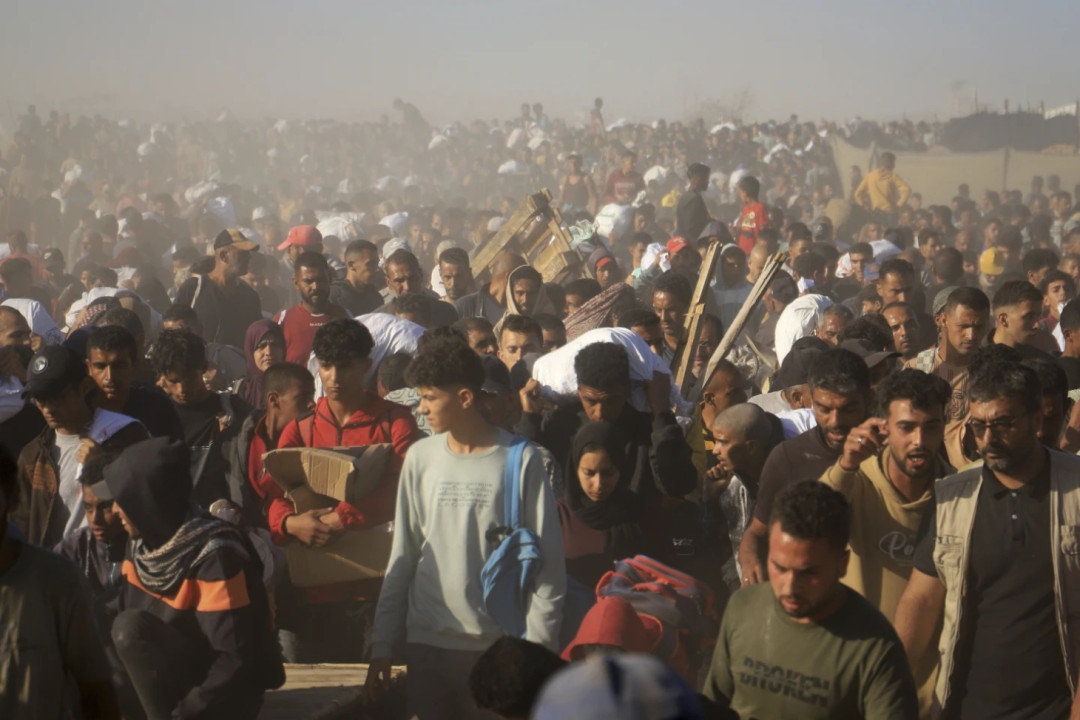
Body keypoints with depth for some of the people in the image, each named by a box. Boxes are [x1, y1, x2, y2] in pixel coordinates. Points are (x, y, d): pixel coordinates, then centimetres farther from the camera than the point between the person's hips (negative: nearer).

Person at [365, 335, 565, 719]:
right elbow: (402, 557, 11)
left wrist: (536, 648, -7)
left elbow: (547, 562, -2)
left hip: (500, 646, -3)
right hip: (427, 643, 3)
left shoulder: (520, 460, -4)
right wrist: (382, 644, 9)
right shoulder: (420, 457, 6)